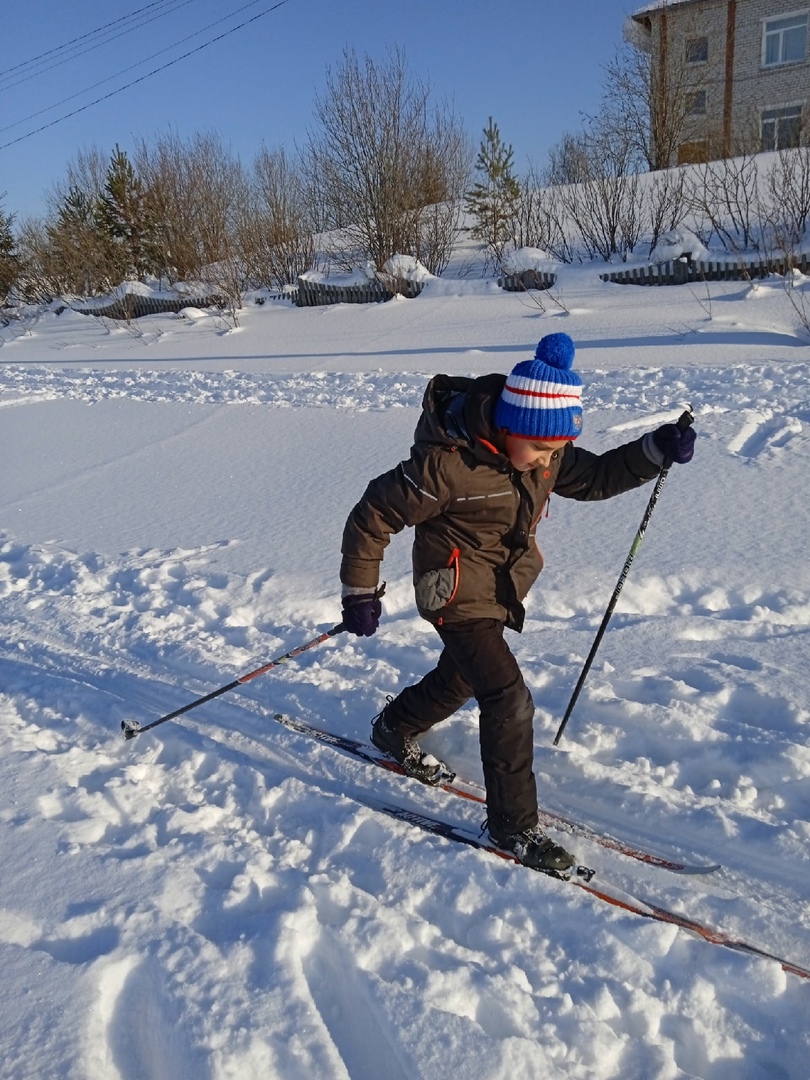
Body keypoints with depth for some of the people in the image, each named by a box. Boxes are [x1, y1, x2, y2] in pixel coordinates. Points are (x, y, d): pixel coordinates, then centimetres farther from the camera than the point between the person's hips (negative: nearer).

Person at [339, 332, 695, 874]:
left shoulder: (542, 452, -9)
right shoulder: (449, 464, -31)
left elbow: (595, 477, 7)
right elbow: (372, 518, -22)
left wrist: (656, 451, -9)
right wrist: (361, 594, -15)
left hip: (501, 593, 8)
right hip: (458, 597, -8)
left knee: (461, 678, 26)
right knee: (509, 701, -12)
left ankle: (394, 729, 54)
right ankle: (514, 826, 6)